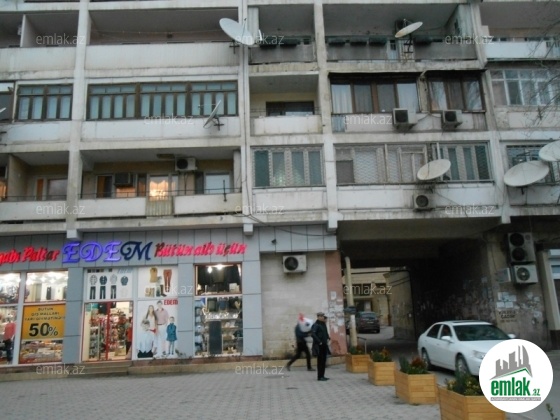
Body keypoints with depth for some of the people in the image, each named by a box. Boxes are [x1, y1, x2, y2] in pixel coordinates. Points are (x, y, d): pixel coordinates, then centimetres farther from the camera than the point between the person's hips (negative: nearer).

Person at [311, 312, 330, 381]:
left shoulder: (323, 324, 14)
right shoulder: (316, 325, -13)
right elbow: (313, 334, -23)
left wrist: (328, 338, 9)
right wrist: (319, 341, -22)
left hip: (324, 345, 9)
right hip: (319, 346, -9)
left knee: (323, 361, 12)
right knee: (320, 361, -4)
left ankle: (322, 376, 20)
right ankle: (320, 377, 2)